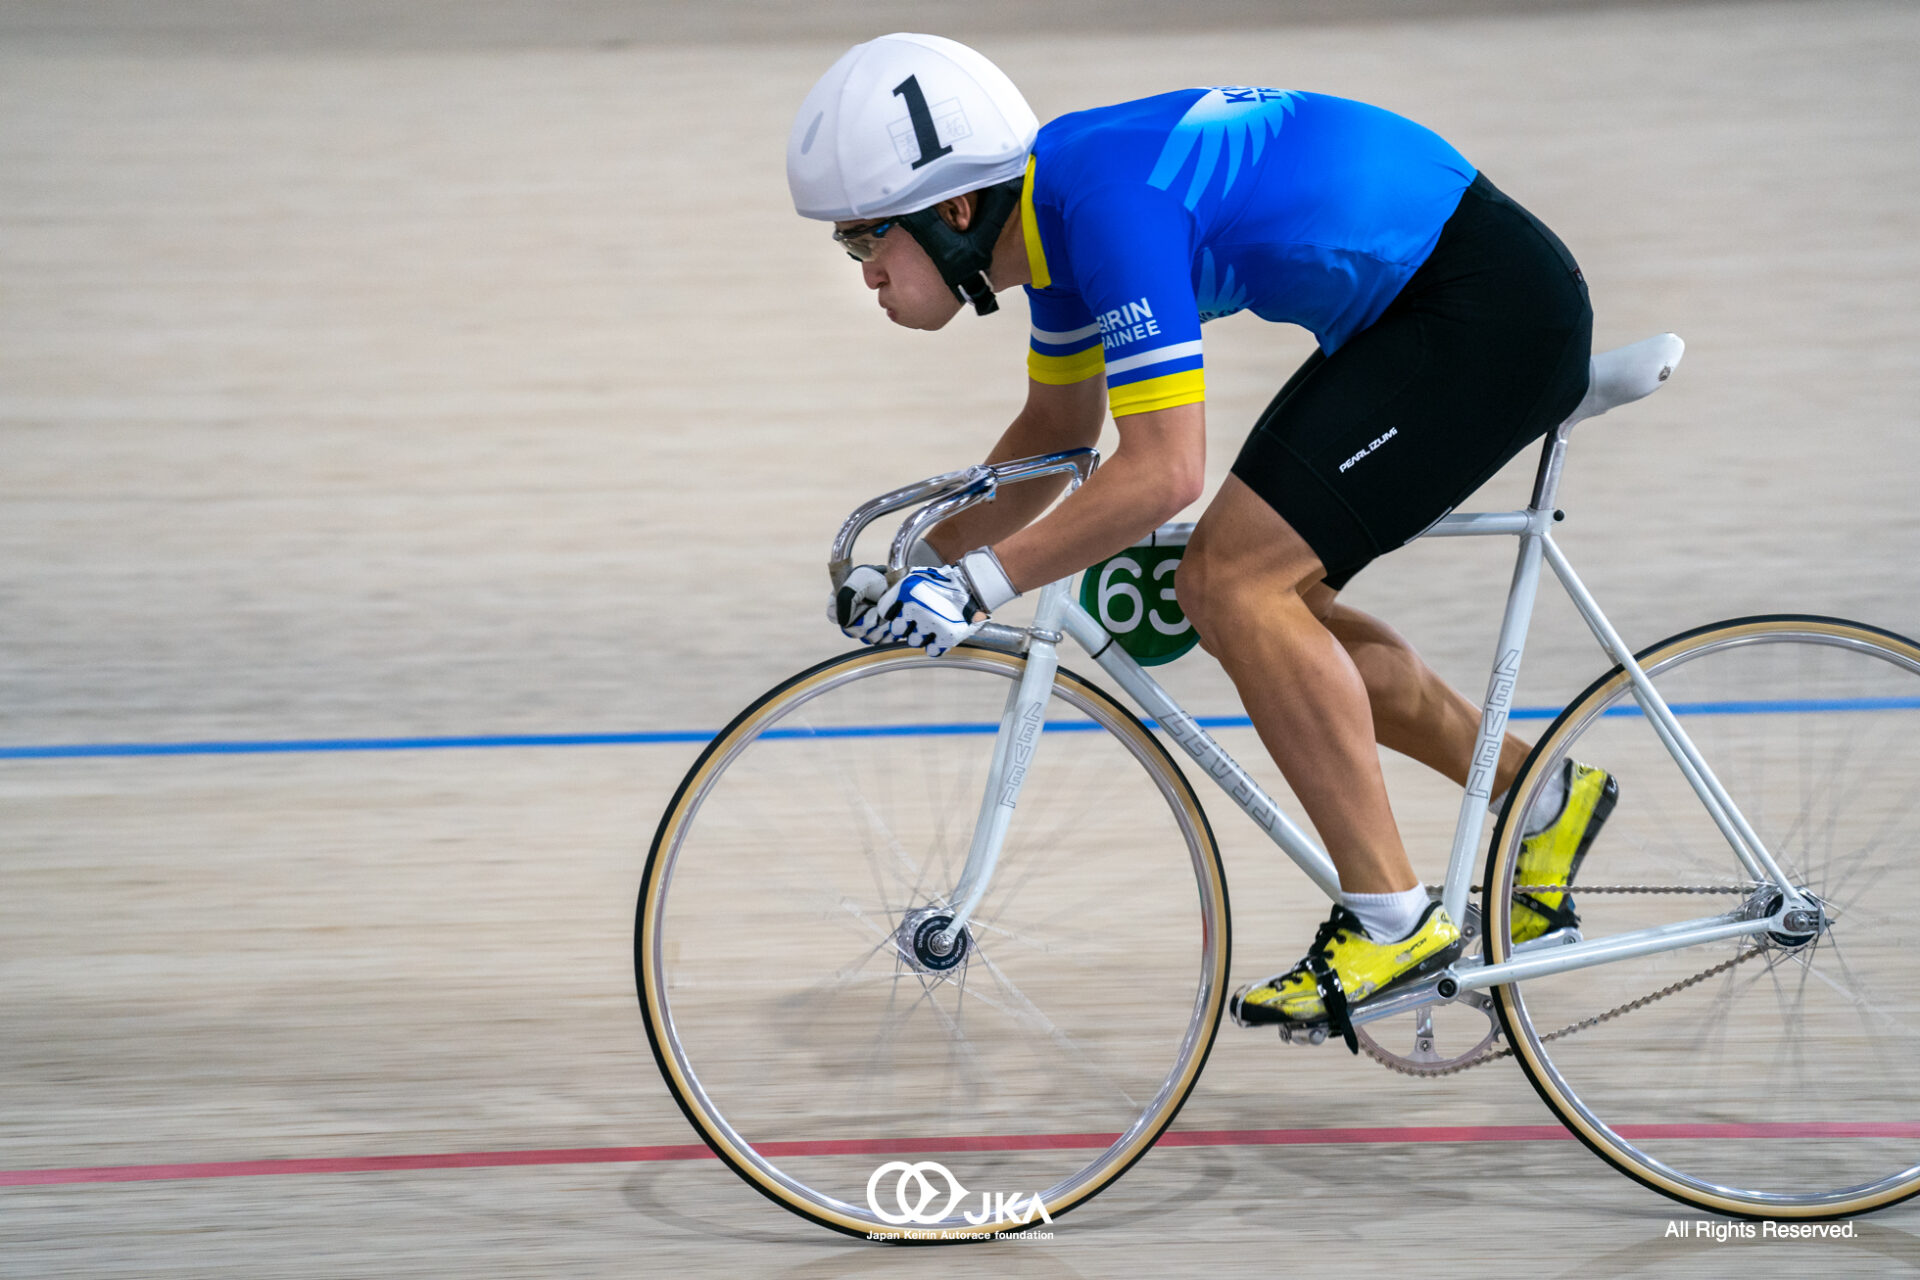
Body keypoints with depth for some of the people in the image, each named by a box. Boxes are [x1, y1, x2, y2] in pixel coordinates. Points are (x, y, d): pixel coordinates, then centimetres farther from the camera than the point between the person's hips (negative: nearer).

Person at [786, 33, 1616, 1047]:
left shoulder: (1112, 201, -25)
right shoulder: (1051, 199, 5)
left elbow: (1162, 471, -29)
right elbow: (1060, 427, 21)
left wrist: (975, 585, -27)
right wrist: (917, 572, 14)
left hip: (1491, 307, -10)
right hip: (1407, 310, 10)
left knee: (1236, 581, -16)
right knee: (1242, 601, 10)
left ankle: (1392, 919, -9)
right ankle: (1537, 801, 21)